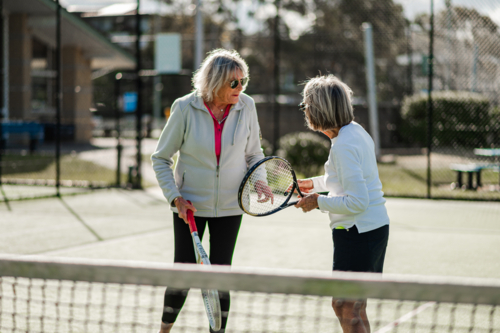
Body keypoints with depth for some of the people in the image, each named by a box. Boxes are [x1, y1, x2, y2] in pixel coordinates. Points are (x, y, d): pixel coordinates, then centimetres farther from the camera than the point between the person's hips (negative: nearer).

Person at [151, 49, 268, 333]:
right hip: (190, 205, -2)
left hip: (229, 206, 2)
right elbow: (161, 159, -2)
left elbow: (254, 154, 8)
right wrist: (175, 197, -12)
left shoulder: (246, 106, -6)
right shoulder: (185, 108, -13)